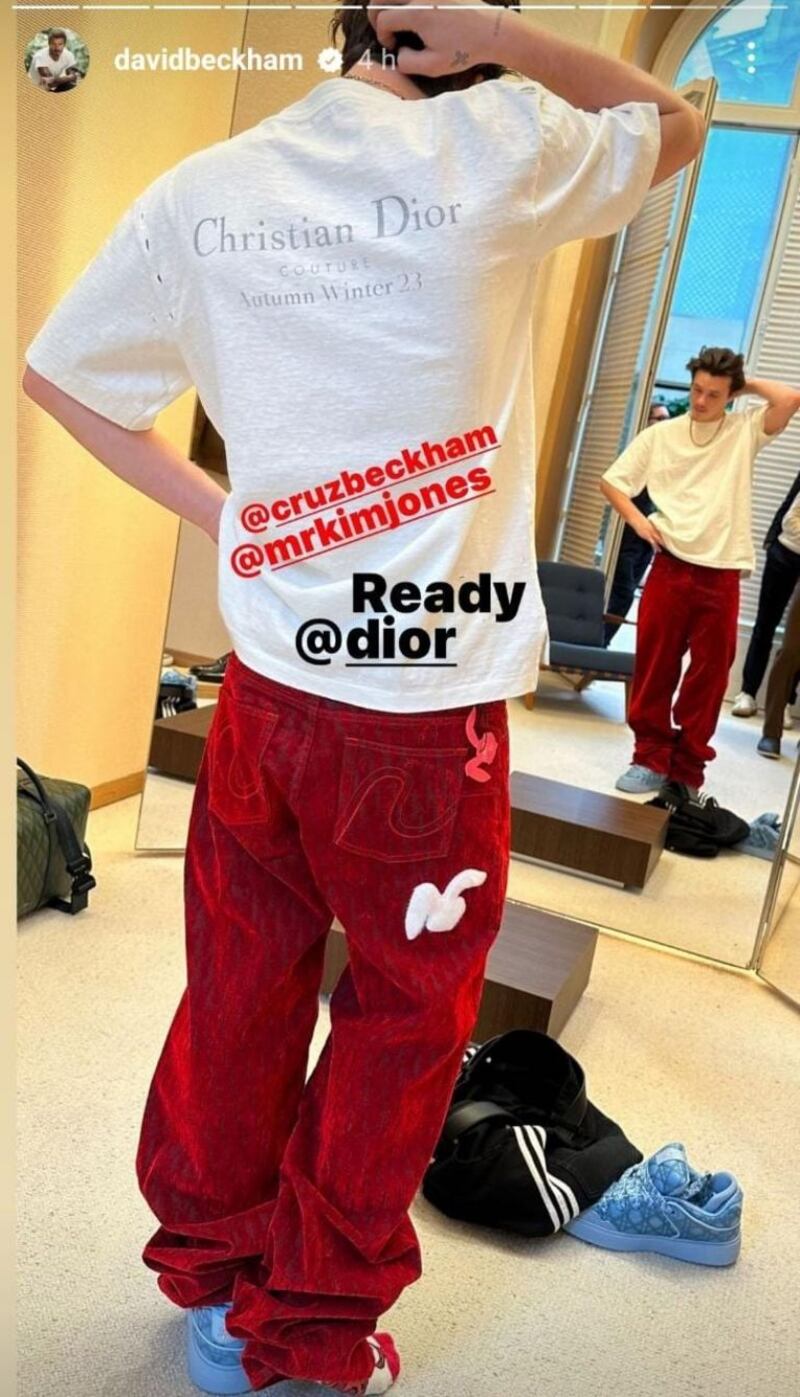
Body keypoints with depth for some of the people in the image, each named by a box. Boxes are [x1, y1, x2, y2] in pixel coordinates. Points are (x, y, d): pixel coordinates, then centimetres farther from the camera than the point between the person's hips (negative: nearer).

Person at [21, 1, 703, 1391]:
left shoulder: (203, 185, 5)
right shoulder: (493, 149, -6)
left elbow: (53, 372, 13)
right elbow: (676, 127, 14)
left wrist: (209, 504, 10)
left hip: (266, 686, 5)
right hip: (432, 712, -4)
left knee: (241, 990, 19)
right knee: (406, 1016, 15)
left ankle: (208, 1272, 42)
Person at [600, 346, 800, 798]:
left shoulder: (746, 430, 4)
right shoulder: (661, 435, 5)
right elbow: (611, 481, 9)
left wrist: (747, 383, 1)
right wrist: (638, 519, -5)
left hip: (721, 576, 0)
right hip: (670, 568, 1)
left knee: (709, 675, 4)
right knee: (655, 667, 5)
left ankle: (687, 769, 16)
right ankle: (651, 757, 19)